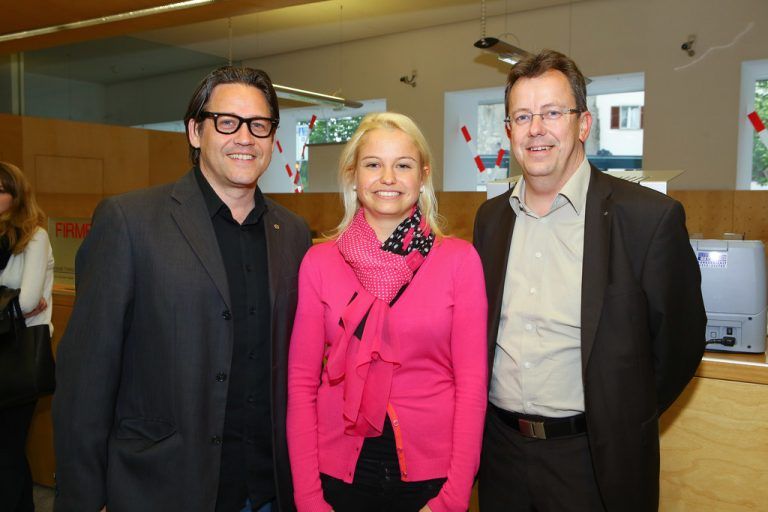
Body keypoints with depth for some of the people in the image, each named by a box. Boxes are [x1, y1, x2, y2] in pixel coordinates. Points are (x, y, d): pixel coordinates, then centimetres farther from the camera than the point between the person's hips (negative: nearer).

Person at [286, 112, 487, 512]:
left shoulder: (459, 260, -6)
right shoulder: (318, 262, -4)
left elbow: (471, 381, -6)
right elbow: (302, 381, -2)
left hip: (432, 467, 0)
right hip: (340, 466, 1)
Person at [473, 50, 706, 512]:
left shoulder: (651, 217, -13)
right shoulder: (491, 217, 3)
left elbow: (678, 345, -6)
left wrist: (617, 427, 0)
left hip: (592, 460, -4)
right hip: (501, 449, 4)